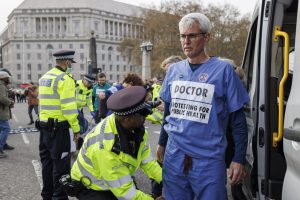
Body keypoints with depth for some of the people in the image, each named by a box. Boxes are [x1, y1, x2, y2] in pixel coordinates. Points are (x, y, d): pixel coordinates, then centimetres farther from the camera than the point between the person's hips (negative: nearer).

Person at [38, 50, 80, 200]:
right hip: (59, 127, -8)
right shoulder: (65, 79, -13)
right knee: (61, 165, 1)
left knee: (47, 162, 17)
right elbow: (69, 107, -19)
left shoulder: (44, 78, 13)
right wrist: (76, 128, -14)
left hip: (44, 126, 9)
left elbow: (45, 101, 13)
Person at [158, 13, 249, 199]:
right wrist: (161, 143, 18)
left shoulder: (223, 69, -8)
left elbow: (238, 120, -5)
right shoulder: (174, 69, 5)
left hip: (209, 159, -4)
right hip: (174, 154, 4)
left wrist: (239, 159, -6)